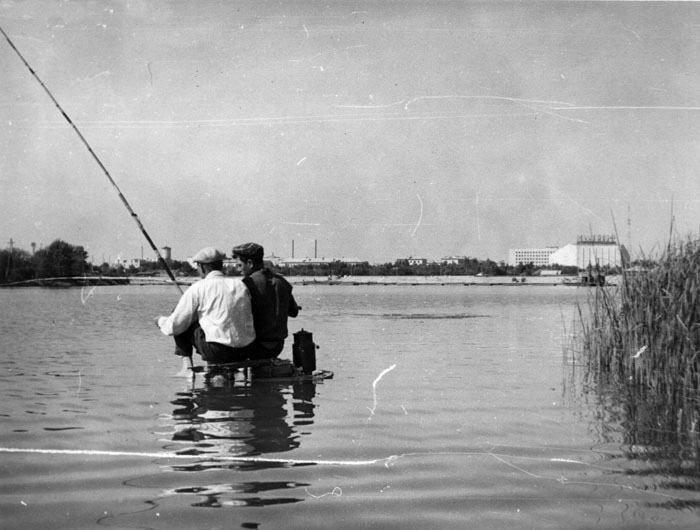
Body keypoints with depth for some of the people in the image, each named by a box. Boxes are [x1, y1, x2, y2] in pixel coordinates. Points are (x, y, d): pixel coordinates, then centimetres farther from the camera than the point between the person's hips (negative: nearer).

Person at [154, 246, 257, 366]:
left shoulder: (198, 288, -3)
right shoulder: (241, 284, 10)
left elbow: (174, 327, 1)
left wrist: (161, 320, 25)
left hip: (218, 352, -5)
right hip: (246, 352, 5)